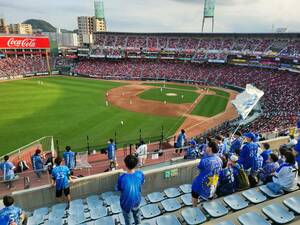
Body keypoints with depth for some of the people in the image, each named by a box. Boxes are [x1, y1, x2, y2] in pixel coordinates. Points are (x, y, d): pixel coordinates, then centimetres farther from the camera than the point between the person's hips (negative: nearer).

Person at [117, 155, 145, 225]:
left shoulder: (122, 178, -33)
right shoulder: (140, 174, -24)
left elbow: (118, 189, -12)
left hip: (126, 202, -3)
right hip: (137, 200, 3)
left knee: (128, 216, 26)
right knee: (136, 212, 34)